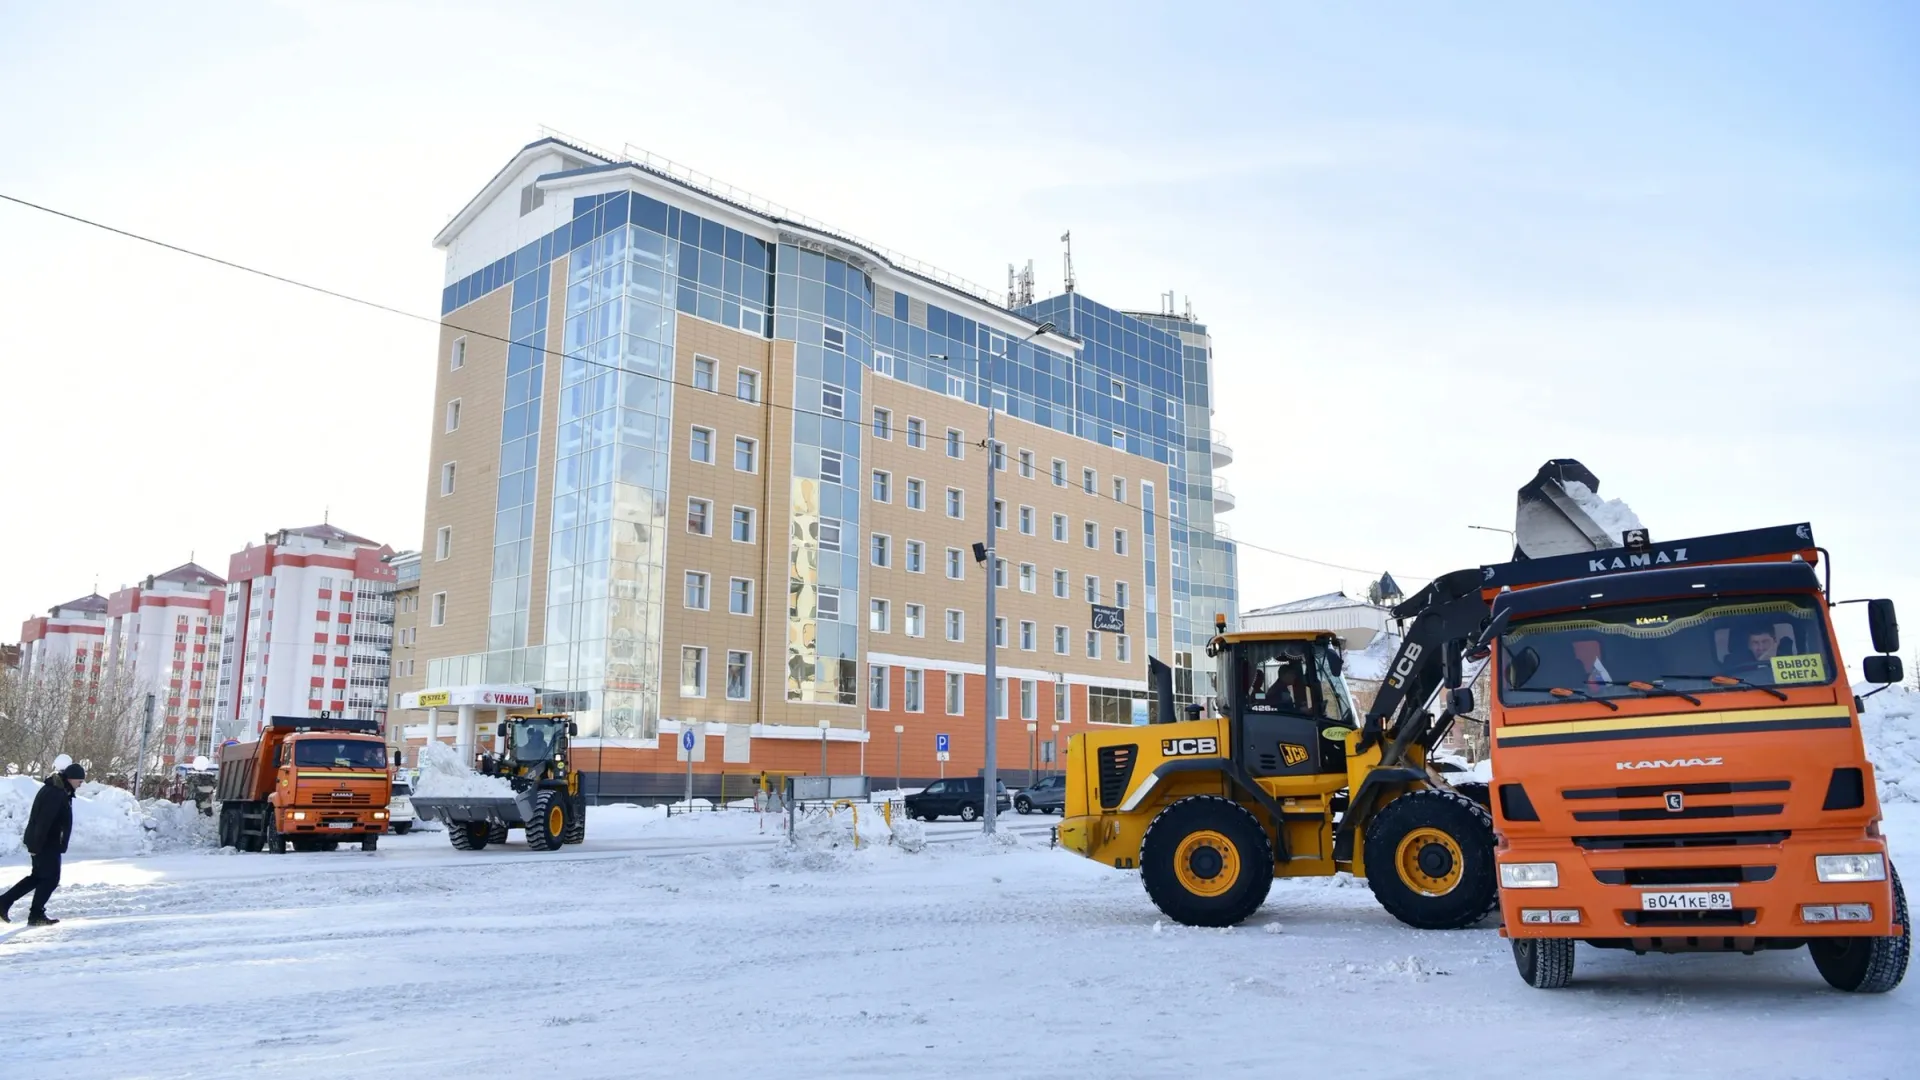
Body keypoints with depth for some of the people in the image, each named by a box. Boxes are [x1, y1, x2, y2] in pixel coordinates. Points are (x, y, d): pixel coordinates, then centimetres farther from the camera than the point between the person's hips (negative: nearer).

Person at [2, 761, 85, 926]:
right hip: (46, 844, -10)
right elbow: (44, 821, -25)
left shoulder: (58, 790, 12)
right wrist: (36, 845, -25)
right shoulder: (55, 794, -22)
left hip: (49, 843, 10)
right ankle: (36, 914, 5)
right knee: (50, 878, -2)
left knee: (38, 876, 18)